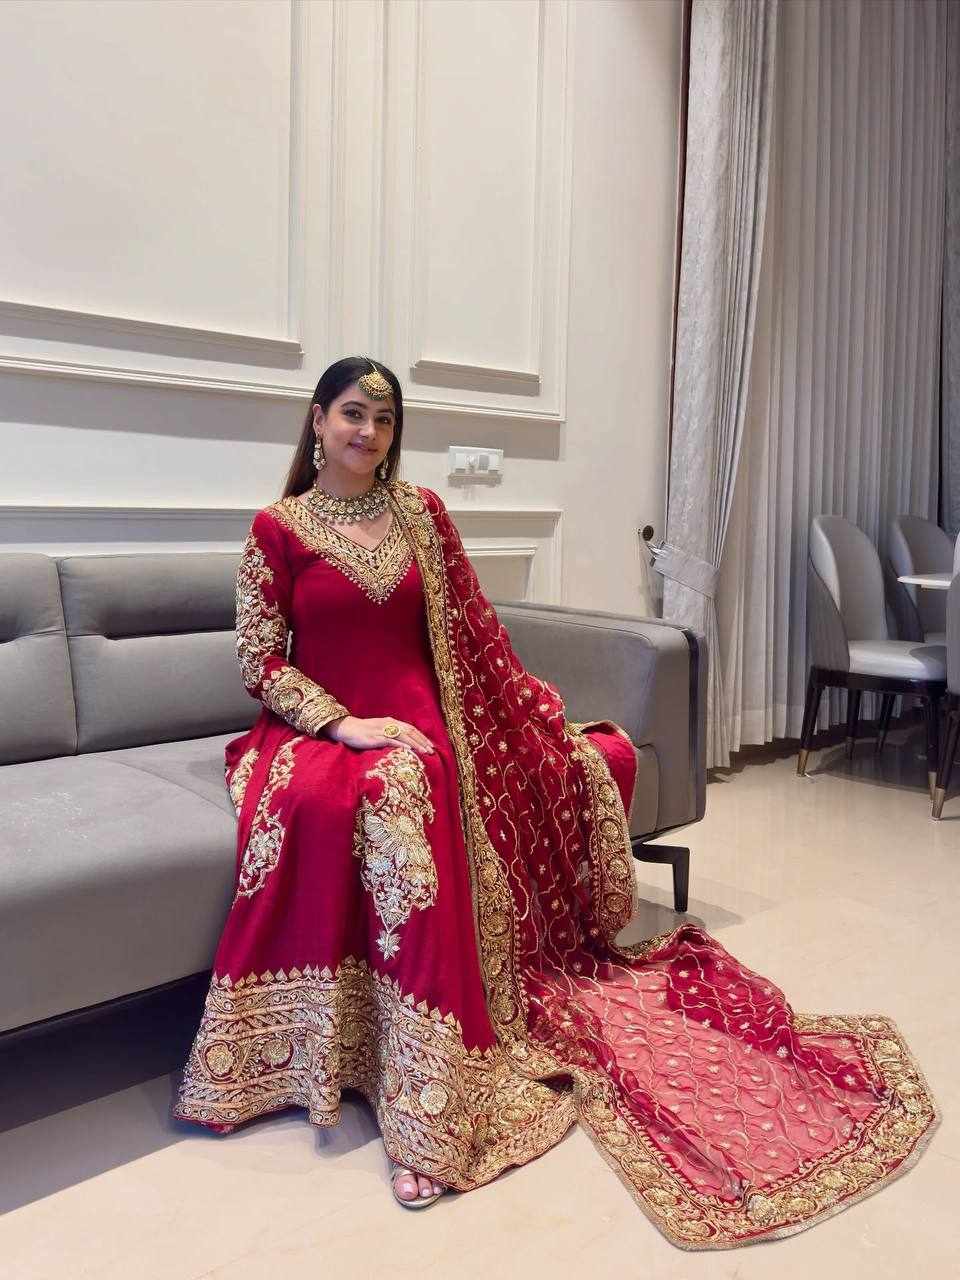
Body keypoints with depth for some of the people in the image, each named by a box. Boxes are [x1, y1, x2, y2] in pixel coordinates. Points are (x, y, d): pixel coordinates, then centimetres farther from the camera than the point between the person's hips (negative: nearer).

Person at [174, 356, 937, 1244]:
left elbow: (473, 633, 11)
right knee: (313, 806, -34)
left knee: (398, 795, -32)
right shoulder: (277, 529, 3)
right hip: (314, 731, -1)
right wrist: (344, 722, -15)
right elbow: (260, 659, -2)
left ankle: (419, 1104, -25)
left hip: (411, 728, 2)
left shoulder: (421, 514, 9)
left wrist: (549, 718, 10)